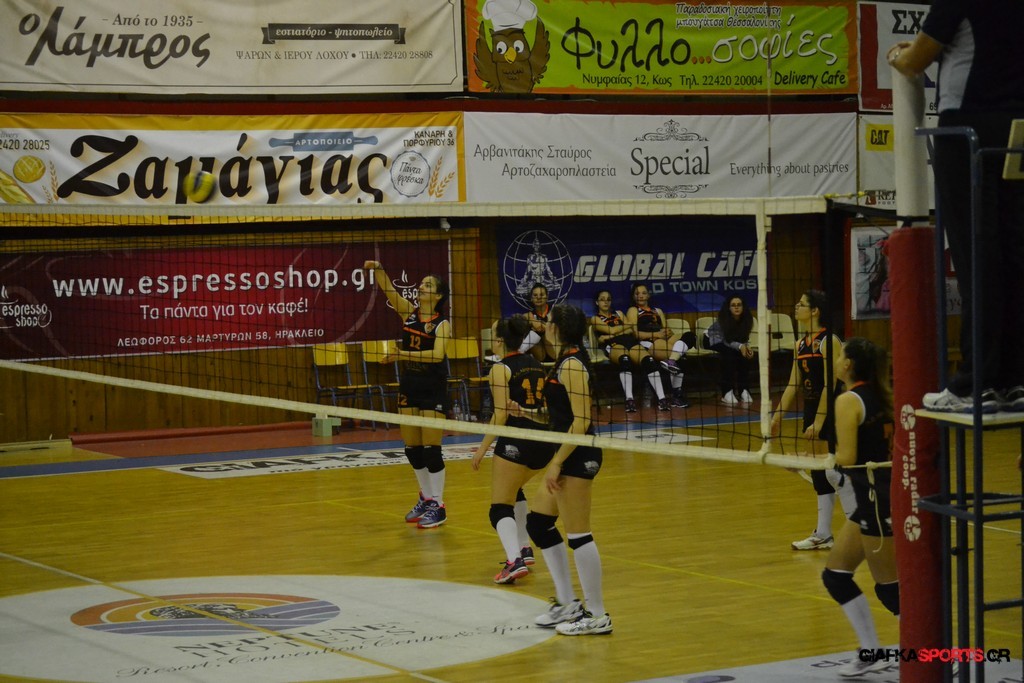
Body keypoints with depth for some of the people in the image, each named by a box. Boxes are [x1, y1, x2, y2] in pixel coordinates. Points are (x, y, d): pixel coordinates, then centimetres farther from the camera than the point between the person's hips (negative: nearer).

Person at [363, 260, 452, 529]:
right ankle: (426, 499, 24)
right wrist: (377, 269, -27)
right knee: (412, 449, 10)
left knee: (431, 449, -6)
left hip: (433, 390, -6)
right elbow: (387, 289, -9)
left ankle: (438, 506, 1)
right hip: (409, 388, 6)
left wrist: (404, 354, -32)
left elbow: (437, 354, -24)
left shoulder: (442, 324, -9)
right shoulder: (408, 312, 4)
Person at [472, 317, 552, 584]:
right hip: (546, 438, 7)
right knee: (513, 489, 31)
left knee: (501, 508, -3)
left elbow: (501, 414, -13)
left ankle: (515, 561, -24)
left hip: (517, 438, -7)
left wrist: (483, 447, -9)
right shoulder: (537, 365, 15)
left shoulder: (501, 369, -5)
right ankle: (523, 549, 28)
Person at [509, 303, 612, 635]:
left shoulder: (572, 365, -16)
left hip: (578, 456, -11)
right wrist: (527, 413, 16)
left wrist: (557, 463, -21)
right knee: (537, 522, 15)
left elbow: (581, 420, -21)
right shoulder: (564, 361, 13)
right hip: (569, 455, 11)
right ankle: (568, 604, 22)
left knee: (578, 534, -5)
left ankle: (597, 616, 2)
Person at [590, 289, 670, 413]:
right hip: (613, 345, -4)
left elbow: (632, 331, 17)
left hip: (630, 341, 4)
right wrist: (627, 327, 14)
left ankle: (662, 398, -43)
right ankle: (629, 399, -53)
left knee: (649, 360, -31)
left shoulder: (618, 314, 33)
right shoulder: (595, 319, 21)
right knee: (625, 360, -43)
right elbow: (612, 330, 2)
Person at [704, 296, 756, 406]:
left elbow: (744, 339, -9)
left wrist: (748, 347, -32)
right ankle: (727, 392, -33)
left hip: (733, 342, 5)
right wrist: (740, 346, -46)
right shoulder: (723, 320, -30)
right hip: (712, 340, -5)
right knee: (729, 353, -34)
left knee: (745, 354, -24)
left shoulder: (746, 320, -18)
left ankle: (744, 391, -19)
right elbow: (727, 341, -29)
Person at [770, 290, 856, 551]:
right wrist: (778, 414, 9)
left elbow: (830, 385, -18)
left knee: (832, 471, -10)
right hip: (811, 411, 8)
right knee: (817, 472, 9)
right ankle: (823, 535, 14)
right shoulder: (801, 344, 10)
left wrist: (818, 422, -21)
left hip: (831, 413, -8)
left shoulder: (829, 341, -14)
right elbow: (793, 384, 14)